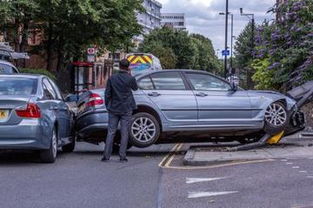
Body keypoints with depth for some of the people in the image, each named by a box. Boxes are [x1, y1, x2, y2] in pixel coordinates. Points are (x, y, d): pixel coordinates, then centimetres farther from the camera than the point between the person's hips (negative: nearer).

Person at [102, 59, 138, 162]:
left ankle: (106, 156, 3)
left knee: (111, 132, 6)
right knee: (124, 133, 4)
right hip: (126, 110, -2)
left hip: (113, 109, 2)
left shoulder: (112, 78, -4)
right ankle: (122, 156, 3)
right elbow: (135, 88, 12)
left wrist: (108, 106, 12)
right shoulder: (130, 79, -9)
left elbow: (107, 94, 0)